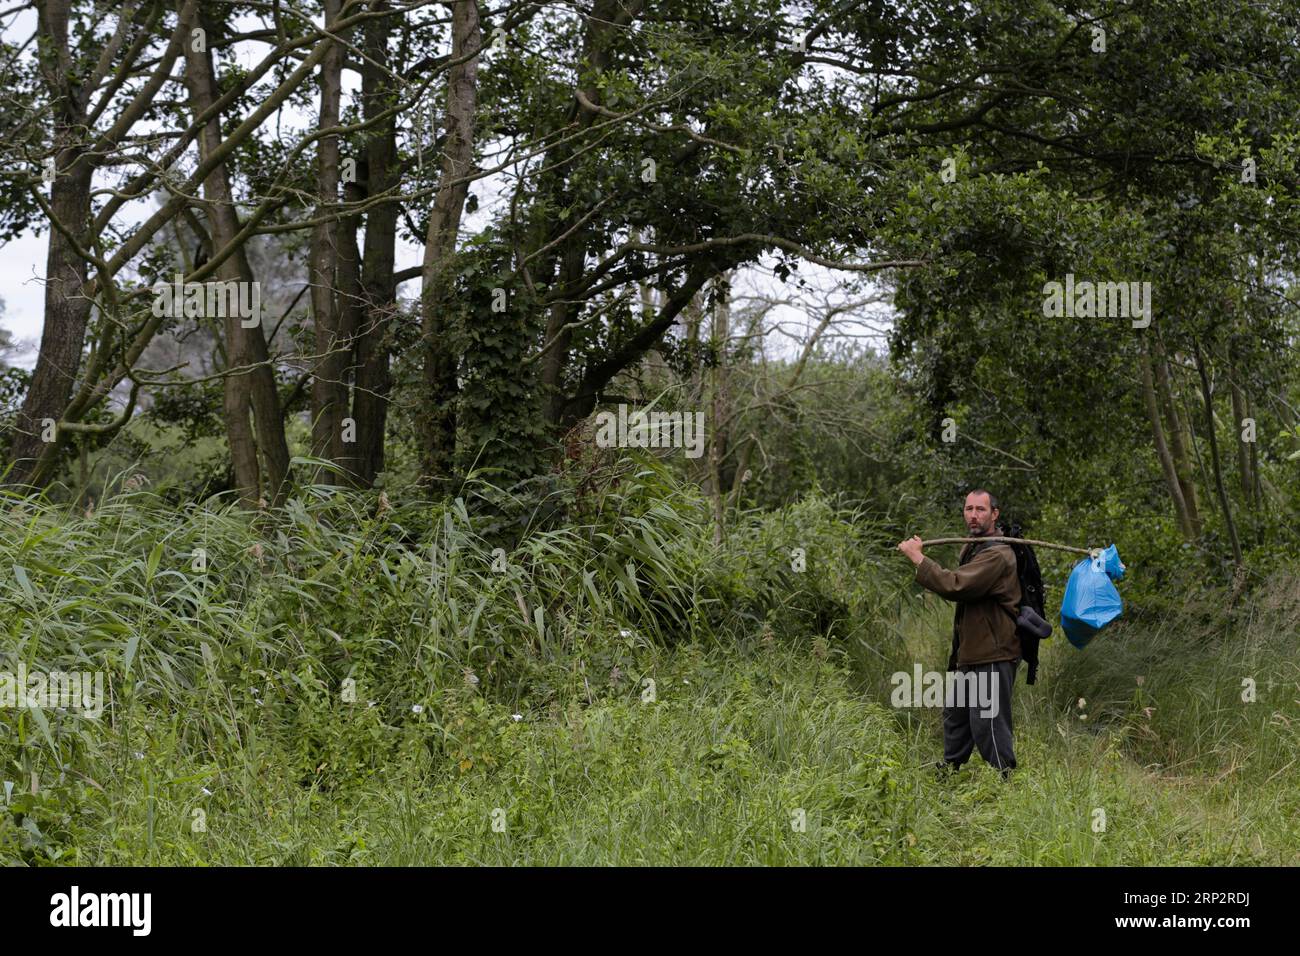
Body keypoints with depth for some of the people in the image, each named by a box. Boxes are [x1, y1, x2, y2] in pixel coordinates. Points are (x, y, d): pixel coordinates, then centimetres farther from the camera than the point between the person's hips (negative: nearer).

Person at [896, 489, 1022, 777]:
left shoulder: (997, 555, -19)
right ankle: (949, 772, 34)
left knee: (987, 723, -10)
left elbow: (955, 586, -28)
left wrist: (917, 557, -22)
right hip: (969, 652, 10)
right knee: (955, 716, 20)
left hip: (992, 655, -10)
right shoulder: (971, 549, 16)